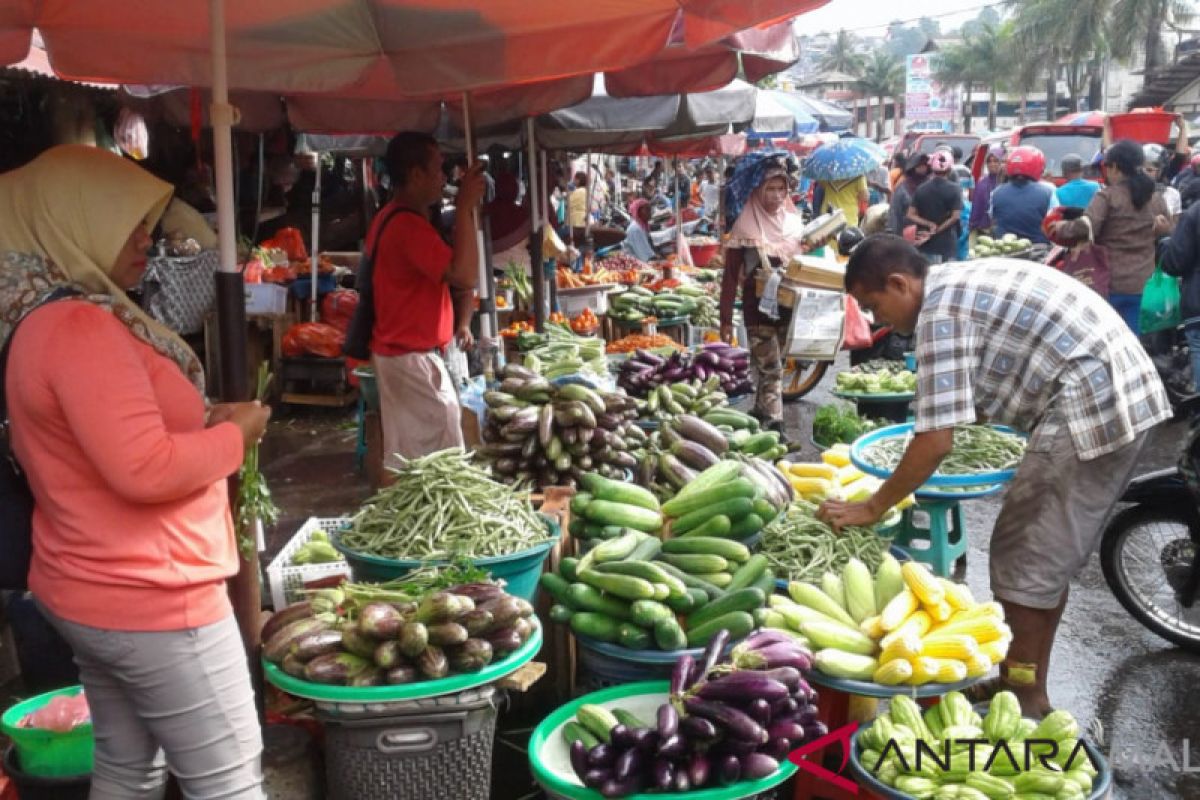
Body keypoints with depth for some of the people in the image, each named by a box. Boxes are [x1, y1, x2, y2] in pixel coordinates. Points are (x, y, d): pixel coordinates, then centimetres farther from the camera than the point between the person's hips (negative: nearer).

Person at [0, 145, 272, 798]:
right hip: (148, 599, -10)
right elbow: (145, 469, -28)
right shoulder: (79, 327, -22)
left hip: (93, 591, 10)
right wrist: (233, 435, -12)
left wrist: (200, 423, 7)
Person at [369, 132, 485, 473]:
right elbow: (465, 277, -27)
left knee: (404, 456, 15)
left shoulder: (391, 218, 12)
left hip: (397, 351, 10)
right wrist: (465, 208, -24)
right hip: (414, 358, -10)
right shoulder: (409, 225, -21)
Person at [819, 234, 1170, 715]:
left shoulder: (940, 309, -14)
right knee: (1052, 556, 17)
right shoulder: (966, 280, 15)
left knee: (1023, 557, -1)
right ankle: (1028, 687, 27)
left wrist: (873, 507, -7)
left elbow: (937, 441, -17)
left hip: (1091, 412, -10)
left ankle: (1023, 700, 10)